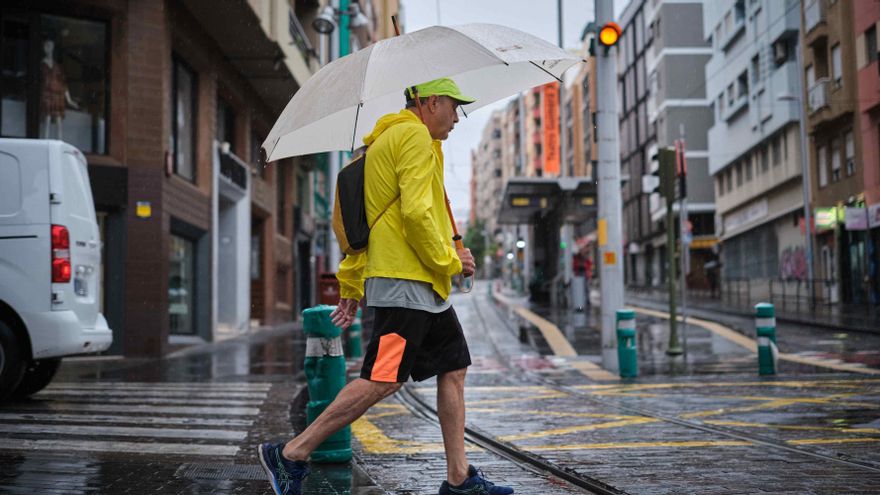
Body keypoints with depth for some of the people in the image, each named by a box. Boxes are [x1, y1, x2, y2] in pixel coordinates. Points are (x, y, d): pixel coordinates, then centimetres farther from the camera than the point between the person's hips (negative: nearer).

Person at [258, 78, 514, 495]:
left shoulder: (387, 140, 24)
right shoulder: (415, 136, -7)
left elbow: (365, 219, 22)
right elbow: (416, 212, -19)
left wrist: (351, 285, 20)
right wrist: (451, 261, -8)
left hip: (423, 287, 11)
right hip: (404, 281, -11)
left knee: (454, 368, 10)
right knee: (382, 380, -13)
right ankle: (290, 454, -8)